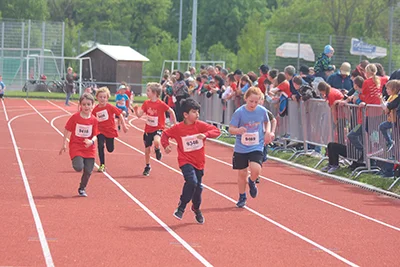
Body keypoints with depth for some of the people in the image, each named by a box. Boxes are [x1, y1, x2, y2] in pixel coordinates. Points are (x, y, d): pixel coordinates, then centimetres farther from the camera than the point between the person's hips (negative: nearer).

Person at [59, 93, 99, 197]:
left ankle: (82, 188, 25)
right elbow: (67, 130, 3)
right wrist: (64, 144, 4)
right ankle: (75, 162, 15)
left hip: (89, 149, 2)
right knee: (79, 167, -22)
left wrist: (91, 141, -24)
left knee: (88, 171, 1)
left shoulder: (94, 120, -1)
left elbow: (95, 136, -1)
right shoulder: (75, 117, -6)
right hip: (76, 147, -2)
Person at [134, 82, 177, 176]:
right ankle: (147, 167, 29)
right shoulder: (146, 103, -2)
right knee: (147, 149, 11)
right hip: (148, 129, 5)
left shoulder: (161, 104, -15)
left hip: (158, 128, -5)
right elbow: (139, 115, -4)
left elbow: (171, 111, -4)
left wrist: (175, 123, 0)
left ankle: (157, 150, 0)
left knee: (156, 142, -35)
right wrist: (136, 109, -24)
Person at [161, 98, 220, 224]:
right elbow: (165, 134, 7)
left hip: (199, 162, 3)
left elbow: (217, 131, -10)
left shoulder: (200, 125, -6)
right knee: (191, 181, -25)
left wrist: (205, 134, -27)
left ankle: (196, 208, 40)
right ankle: (181, 206, -7)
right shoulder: (178, 128, -8)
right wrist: (166, 145, -11)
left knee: (198, 186, 13)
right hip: (185, 161, -3)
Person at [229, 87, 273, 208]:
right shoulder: (239, 112, -12)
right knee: (242, 173, 7)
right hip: (241, 148, 0)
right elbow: (231, 129, -9)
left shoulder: (262, 111, -5)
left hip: (257, 147, 0)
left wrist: (268, 132, -2)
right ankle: (242, 197, 29)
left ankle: (252, 182, 16)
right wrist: (238, 130, -31)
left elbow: (267, 122, 17)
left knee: (256, 169, -21)